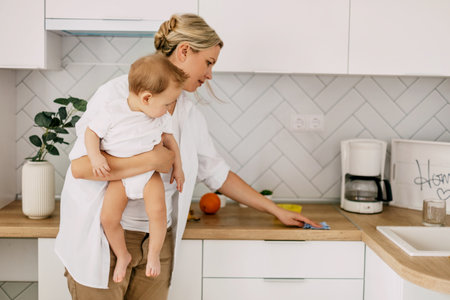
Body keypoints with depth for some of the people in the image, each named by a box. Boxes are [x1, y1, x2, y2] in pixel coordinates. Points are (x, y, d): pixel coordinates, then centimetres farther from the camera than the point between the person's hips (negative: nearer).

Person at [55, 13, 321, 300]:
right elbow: (81, 165, -22)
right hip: (104, 239, -5)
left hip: (158, 241, 5)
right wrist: (154, 159, -20)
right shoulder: (117, 93, -11)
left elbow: (218, 174, 18)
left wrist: (278, 211, 20)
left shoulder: (190, 114, 9)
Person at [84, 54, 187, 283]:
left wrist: (178, 167, 14)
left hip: (149, 172, 2)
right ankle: (122, 255, 13)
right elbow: (91, 132, -7)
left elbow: (169, 139, 12)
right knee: (108, 217, -15)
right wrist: (95, 156, -23)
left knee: (157, 210, -22)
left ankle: (154, 254, 4)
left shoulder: (162, 117, -3)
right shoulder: (113, 112, -17)